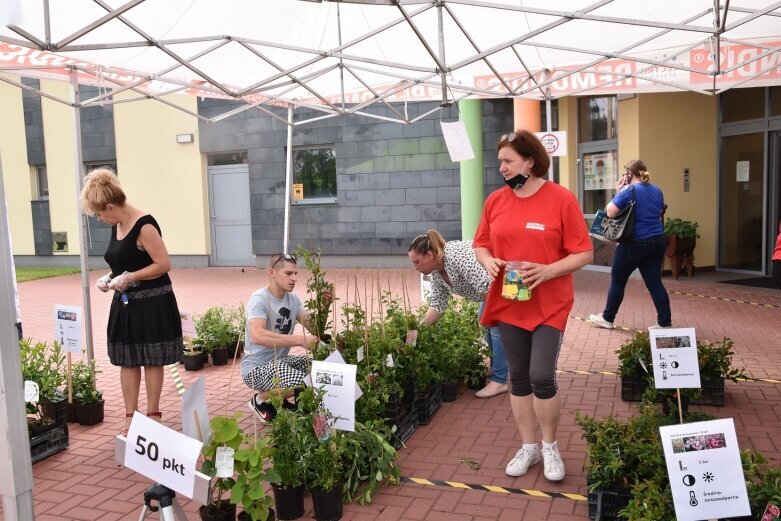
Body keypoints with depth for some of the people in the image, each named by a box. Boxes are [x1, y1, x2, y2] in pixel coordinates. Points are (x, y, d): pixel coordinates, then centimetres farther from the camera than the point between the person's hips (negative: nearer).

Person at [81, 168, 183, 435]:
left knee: (152, 360, 4)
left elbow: (164, 264, -21)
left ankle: (153, 414, 16)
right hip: (125, 303, 8)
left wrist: (129, 278, -20)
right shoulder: (117, 226, 7)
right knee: (127, 361, 10)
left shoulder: (144, 225, -19)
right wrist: (109, 278, 3)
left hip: (151, 303, -8)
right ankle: (130, 416, 19)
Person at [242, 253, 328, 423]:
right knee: (303, 384, -29)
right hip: (256, 367, -8)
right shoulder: (259, 300, -21)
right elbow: (258, 336, -39)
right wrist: (300, 340, -42)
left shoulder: (293, 299, 3)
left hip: (280, 360, 8)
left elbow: (314, 327, -2)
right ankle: (261, 400, 0)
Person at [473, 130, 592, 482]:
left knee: (542, 377, -8)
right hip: (508, 304, 4)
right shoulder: (495, 200, 4)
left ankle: (550, 447, 18)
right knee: (518, 379, 11)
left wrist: (547, 270, -22)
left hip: (549, 305, -4)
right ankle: (528, 447, 28)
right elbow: (481, 244, 12)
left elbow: (583, 253, -8)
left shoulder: (561, 199, -9)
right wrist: (488, 261, -10)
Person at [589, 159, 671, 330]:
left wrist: (618, 193, -1)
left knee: (617, 281, 9)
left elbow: (610, 212, -14)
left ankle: (607, 319, 19)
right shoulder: (657, 190, 10)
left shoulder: (629, 190, -12)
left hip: (634, 243, -6)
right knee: (654, 283, 8)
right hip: (657, 242, 6)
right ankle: (665, 323, 5)